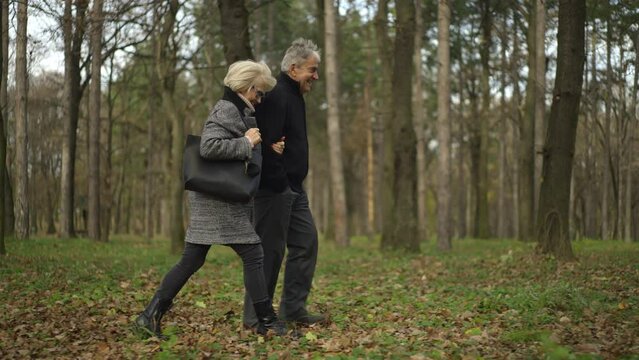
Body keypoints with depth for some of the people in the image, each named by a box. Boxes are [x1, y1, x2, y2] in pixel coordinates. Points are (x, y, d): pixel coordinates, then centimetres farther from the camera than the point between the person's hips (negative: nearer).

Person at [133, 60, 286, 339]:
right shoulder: (227, 110, -12)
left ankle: (151, 315, 9)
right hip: (219, 199, -10)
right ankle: (267, 321, 2)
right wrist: (247, 143, -18)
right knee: (253, 254, -4)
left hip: (214, 198, 10)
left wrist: (259, 143, 8)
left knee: (191, 260, 9)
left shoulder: (235, 110, 20)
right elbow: (208, 147, -26)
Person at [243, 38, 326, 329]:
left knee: (306, 243, 10)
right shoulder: (277, 96, -16)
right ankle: (255, 317, 5)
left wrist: (294, 184, 6)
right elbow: (267, 144, -24)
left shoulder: (294, 96, 17)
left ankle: (293, 309, 17)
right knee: (270, 250, -4)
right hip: (275, 188, -10)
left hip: (293, 188, 10)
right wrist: (279, 183, -19)